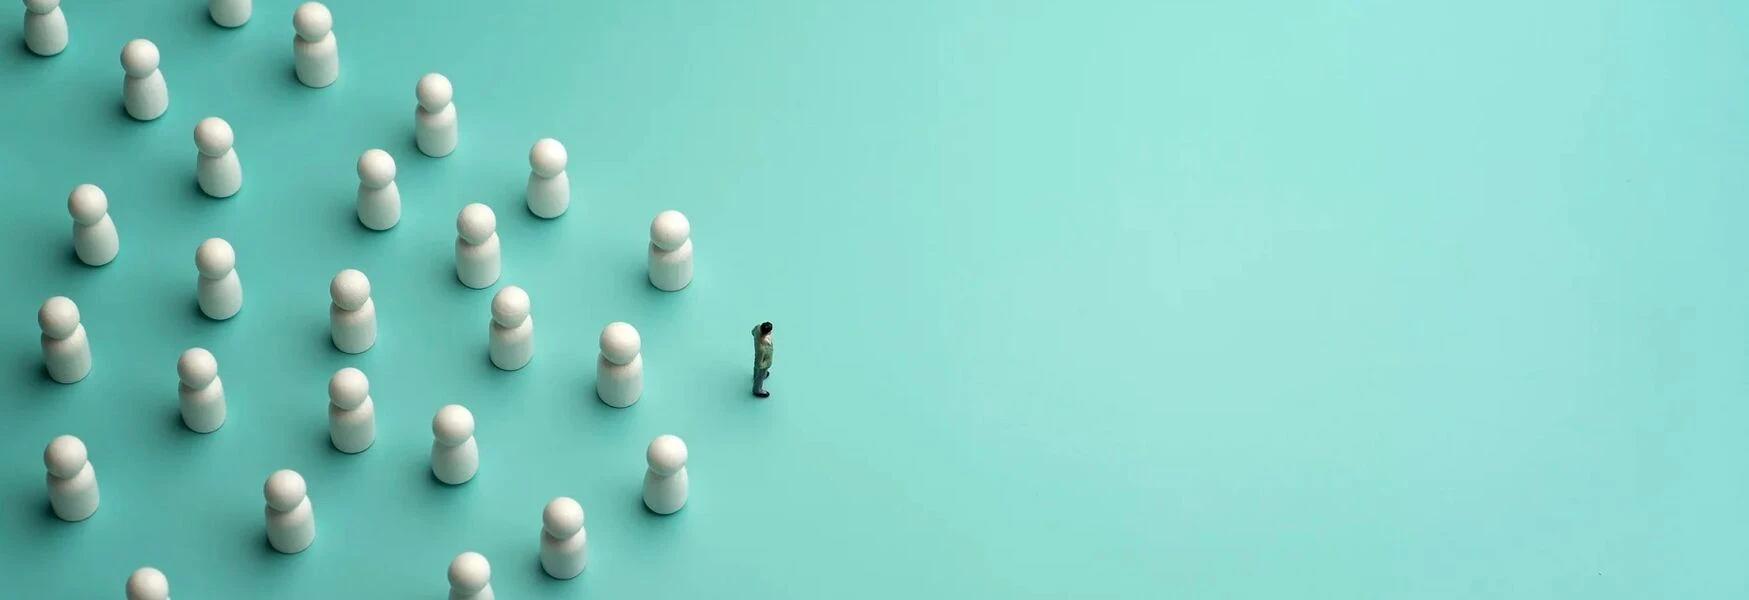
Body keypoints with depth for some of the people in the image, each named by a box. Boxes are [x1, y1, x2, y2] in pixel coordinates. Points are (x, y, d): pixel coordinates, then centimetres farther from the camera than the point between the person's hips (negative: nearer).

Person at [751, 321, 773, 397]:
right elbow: (759, 364, -32)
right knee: (761, 376, 27)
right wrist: (767, 364, -12)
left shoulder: (758, 327, -34)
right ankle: (757, 390, 57)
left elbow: (753, 332, -6)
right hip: (763, 364, -6)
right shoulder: (762, 349, -50)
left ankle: (756, 375, 72)